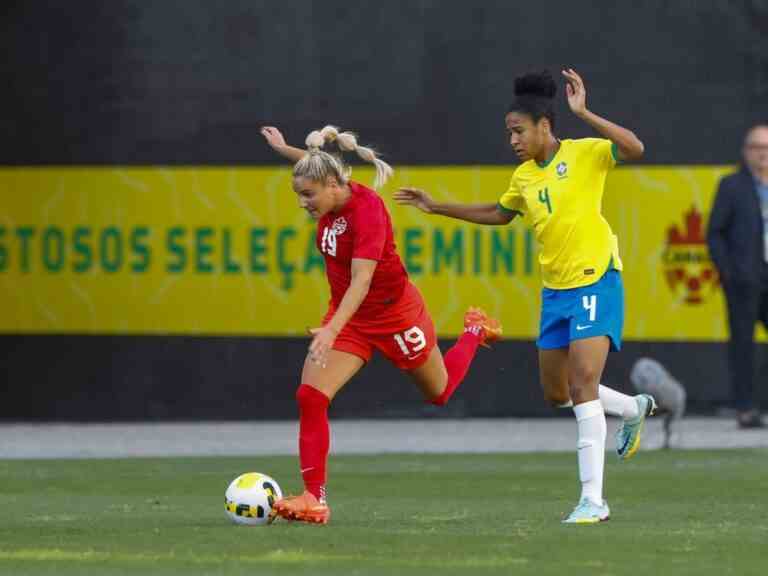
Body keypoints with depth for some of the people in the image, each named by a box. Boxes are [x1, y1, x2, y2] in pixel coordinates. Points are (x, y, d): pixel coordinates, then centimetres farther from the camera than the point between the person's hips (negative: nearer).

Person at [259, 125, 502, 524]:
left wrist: (332, 330, -50)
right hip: (347, 316, 6)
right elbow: (317, 167, 19)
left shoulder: (366, 210, -30)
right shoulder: (332, 198, -9)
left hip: (394, 313, -6)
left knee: (439, 393, 20)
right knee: (309, 397, -14)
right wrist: (283, 149, 20)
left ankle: (475, 331, 50)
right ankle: (314, 498, -13)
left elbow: (362, 280, -39)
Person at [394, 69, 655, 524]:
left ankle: (593, 500, -16)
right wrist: (437, 207, 29)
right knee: (557, 393, 13)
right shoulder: (524, 176, 11)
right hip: (556, 289, 8)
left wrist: (584, 114, -32)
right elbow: (498, 214, 30)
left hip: (596, 282, -8)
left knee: (582, 384, -17)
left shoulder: (584, 154, -10)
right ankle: (634, 409, 42)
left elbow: (634, 149, -28)